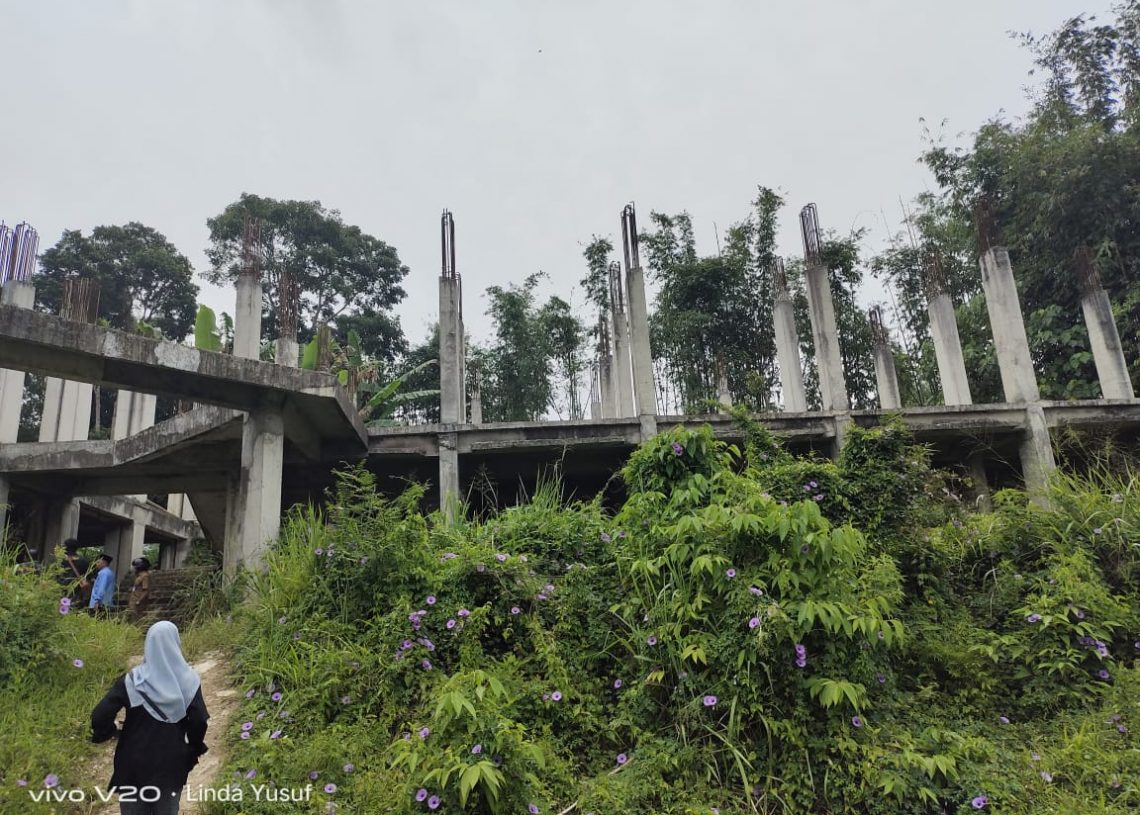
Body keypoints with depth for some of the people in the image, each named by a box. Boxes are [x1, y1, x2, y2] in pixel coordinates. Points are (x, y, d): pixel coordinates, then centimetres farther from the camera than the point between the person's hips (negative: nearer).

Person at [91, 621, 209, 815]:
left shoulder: (131, 681, -10)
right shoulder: (188, 681, -9)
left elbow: (99, 717, -15)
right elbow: (199, 722, -13)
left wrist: (110, 732, 7)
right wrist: (193, 752, 4)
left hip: (134, 764, 0)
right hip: (172, 765, 0)